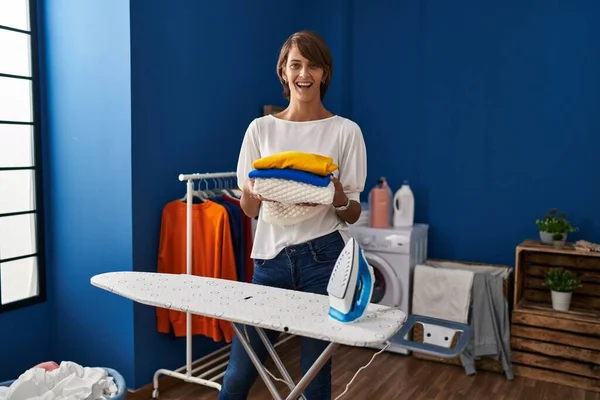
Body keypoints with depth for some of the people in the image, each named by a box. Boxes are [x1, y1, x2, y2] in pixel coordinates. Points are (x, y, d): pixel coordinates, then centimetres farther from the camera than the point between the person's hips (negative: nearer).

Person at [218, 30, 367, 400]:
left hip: (323, 257, -1)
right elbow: (249, 210, 7)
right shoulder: (261, 128, 5)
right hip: (272, 256, 2)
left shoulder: (346, 131, 0)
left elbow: (353, 216, 2)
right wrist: (253, 190, -15)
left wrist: (338, 198, -20)